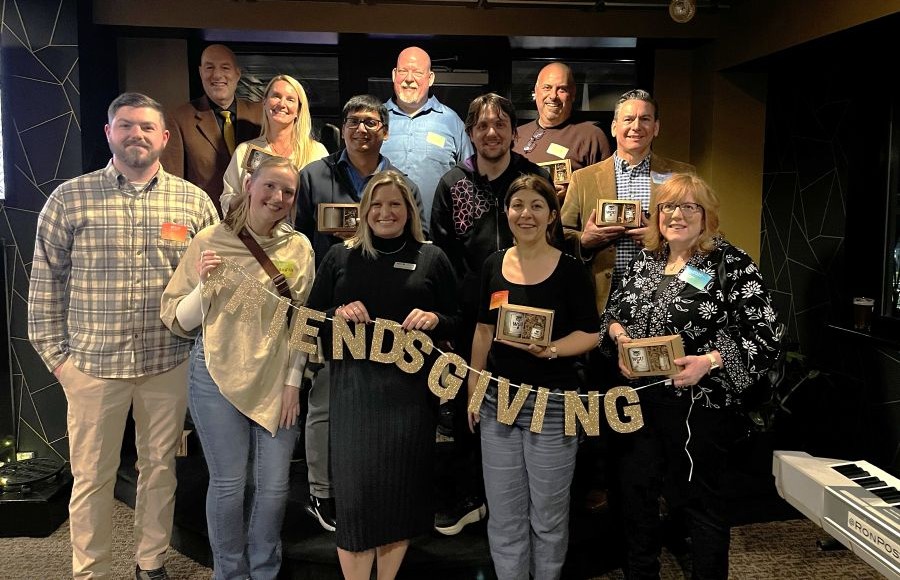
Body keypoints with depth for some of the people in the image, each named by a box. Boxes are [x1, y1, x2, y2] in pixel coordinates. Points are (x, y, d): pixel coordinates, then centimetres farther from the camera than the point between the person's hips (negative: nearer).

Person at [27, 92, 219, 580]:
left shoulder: (194, 202, 1)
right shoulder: (69, 200, -2)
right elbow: (46, 283, 2)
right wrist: (54, 352, 0)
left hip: (169, 363, 2)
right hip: (92, 363, -1)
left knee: (159, 467, 15)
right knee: (91, 476, 10)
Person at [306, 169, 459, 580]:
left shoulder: (432, 259, 7)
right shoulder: (339, 256, 10)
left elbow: (456, 322, 9)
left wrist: (434, 319, -12)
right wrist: (338, 314, -10)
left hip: (411, 387, 0)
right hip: (353, 386, 0)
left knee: (401, 487, 9)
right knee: (354, 490, 0)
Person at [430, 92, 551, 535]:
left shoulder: (537, 179, 4)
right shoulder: (452, 184, 6)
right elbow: (442, 253, 3)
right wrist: (467, 298, -6)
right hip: (470, 317, 1)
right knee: (466, 408, 9)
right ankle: (467, 496, 26)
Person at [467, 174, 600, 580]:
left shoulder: (569, 269, -6)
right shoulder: (493, 265, 5)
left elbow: (590, 333, -5)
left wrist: (551, 350, -22)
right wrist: (473, 389, 12)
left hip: (553, 403, -3)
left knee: (548, 515, 10)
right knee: (504, 515, 12)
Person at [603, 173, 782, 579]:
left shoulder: (731, 264, -9)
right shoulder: (645, 260, 9)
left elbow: (764, 335, -12)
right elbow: (614, 311, 18)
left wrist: (708, 362, -24)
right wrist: (619, 334, -4)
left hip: (698, 404, -6)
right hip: (638, 398, 6)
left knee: (701, 500, 8)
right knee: (635, 491, 16)